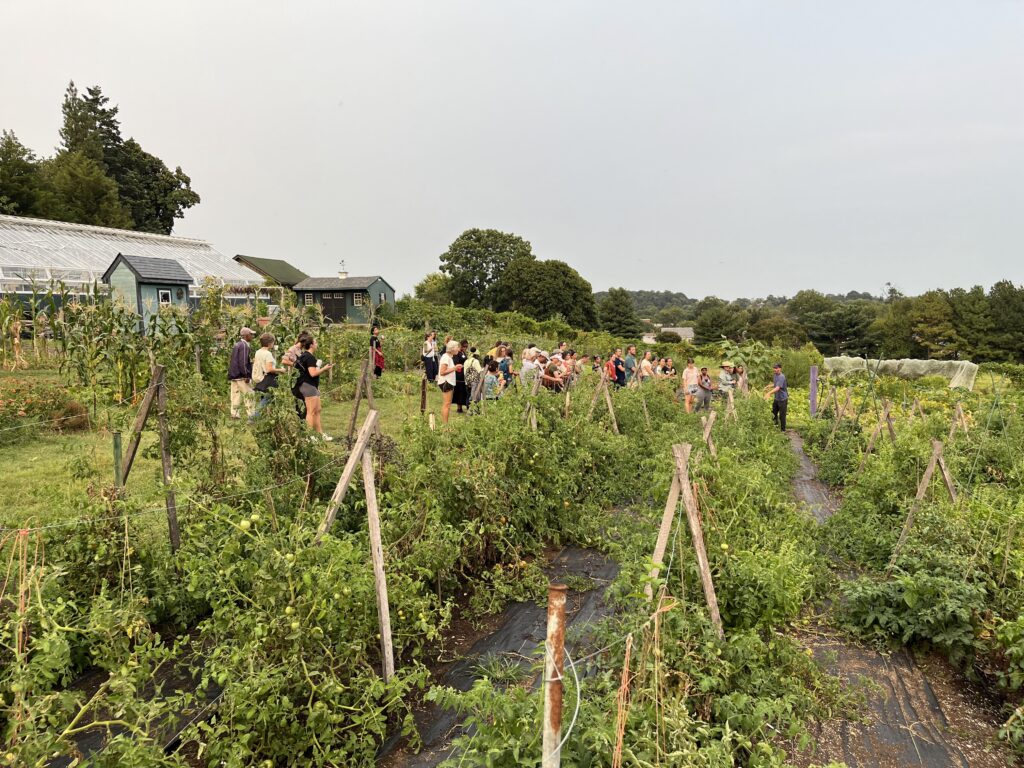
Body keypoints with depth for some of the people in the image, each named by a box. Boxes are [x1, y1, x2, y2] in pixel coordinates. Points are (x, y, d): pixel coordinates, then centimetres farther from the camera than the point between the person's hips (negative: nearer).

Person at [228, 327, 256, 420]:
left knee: (236, 396, 10)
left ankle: (235, 414, 11)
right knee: (249, 396, -5)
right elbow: (243, 362, -20)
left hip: (233, 375, 9)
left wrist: (250, 362, 21)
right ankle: (252, 415, -6)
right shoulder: (244, 345, -14)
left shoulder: (236, 345, 15)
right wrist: (247, 375, -17)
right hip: (241, 376, -9)